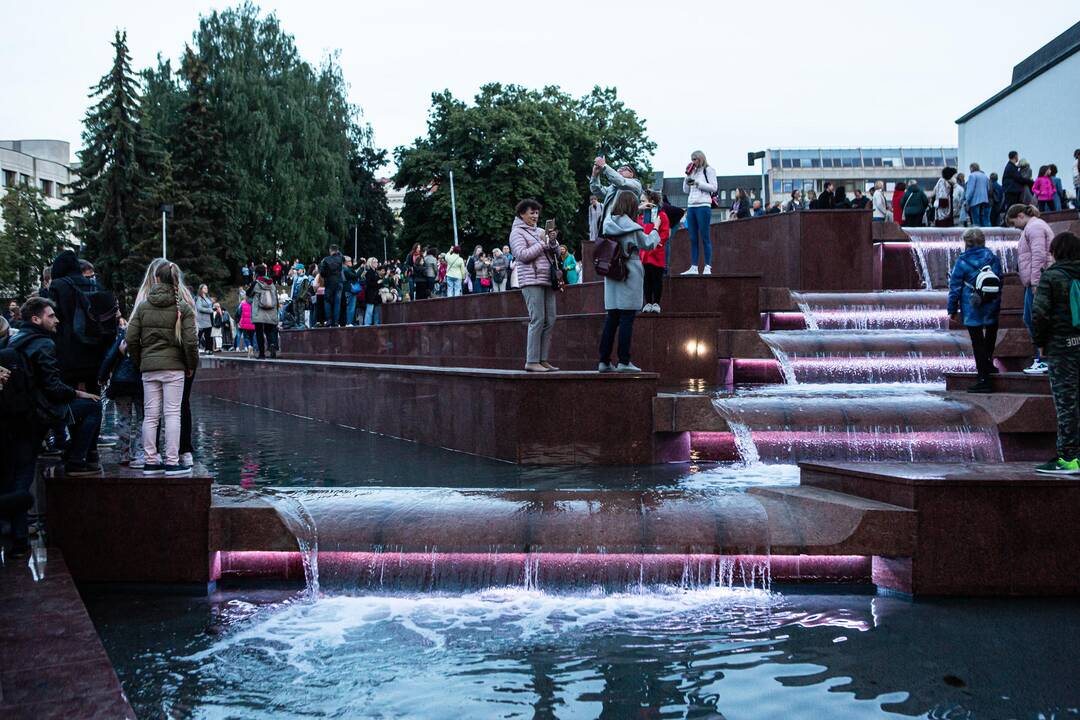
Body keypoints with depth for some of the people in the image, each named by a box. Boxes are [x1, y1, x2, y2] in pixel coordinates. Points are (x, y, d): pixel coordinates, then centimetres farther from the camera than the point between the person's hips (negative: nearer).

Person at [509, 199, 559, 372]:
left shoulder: (540, 231, 21)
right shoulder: (517, 232, 1)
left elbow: (553, 253, 20)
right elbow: (523, 255, -11)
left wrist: (553, 241, 0)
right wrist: (542, 243, -7)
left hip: (546, 280, 7)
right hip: (531, 281, -7)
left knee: (550, 320, 2)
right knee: (538, 319, -14)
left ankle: (543, 359, 5)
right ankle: (531, 362, -14)